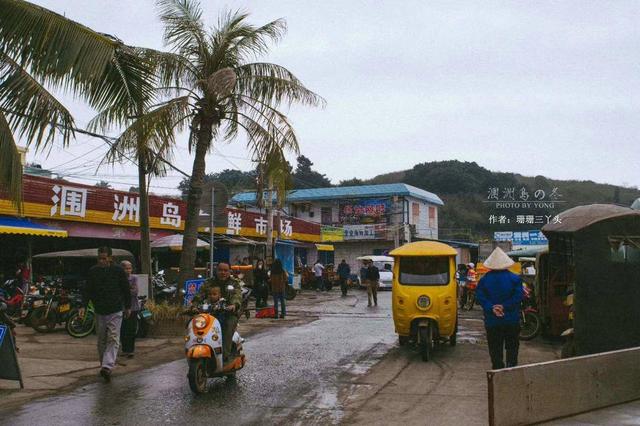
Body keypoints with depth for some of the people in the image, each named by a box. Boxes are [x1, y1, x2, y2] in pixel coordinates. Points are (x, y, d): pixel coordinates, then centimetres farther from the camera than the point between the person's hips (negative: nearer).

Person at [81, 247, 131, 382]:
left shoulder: (118, 271, -3)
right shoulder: (92, 271, 2)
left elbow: (126, 290, 5)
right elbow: (87, 290, 4)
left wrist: (128, 307, 7)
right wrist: (83, 305, -9)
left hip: (115, 311, -3)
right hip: (99, 311, 3)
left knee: (113, 339, -12)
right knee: (101, 340, 10)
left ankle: (107, 367, -18)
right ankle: (104, 366, 23)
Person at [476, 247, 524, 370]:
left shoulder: (484, 280, -2)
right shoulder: (515, 278, -4)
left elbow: (480, 297, -10)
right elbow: (518, 296, -13)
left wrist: (491, 308, -14)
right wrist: (504, 306, -13)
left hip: (492, 321, 1)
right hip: (512, 321, 0)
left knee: (495, 350, 8)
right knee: (512, 347, 12)